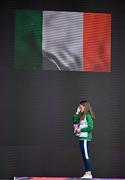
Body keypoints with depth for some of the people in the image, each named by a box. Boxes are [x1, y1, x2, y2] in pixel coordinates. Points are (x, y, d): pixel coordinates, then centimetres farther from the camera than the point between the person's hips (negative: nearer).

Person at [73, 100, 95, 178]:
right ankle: (87, 173, 12)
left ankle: (89, 173, -7)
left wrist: (80, 130, -12)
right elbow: (75, 122, 14)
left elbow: (90, 127, -18)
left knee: (86, 156, -9)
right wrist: (77, 113, 9)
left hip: (85, 138, -9)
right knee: (84, 156, 9)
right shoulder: (82, 116, 16)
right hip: (82, 138, 9)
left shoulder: (88, 116, -11)